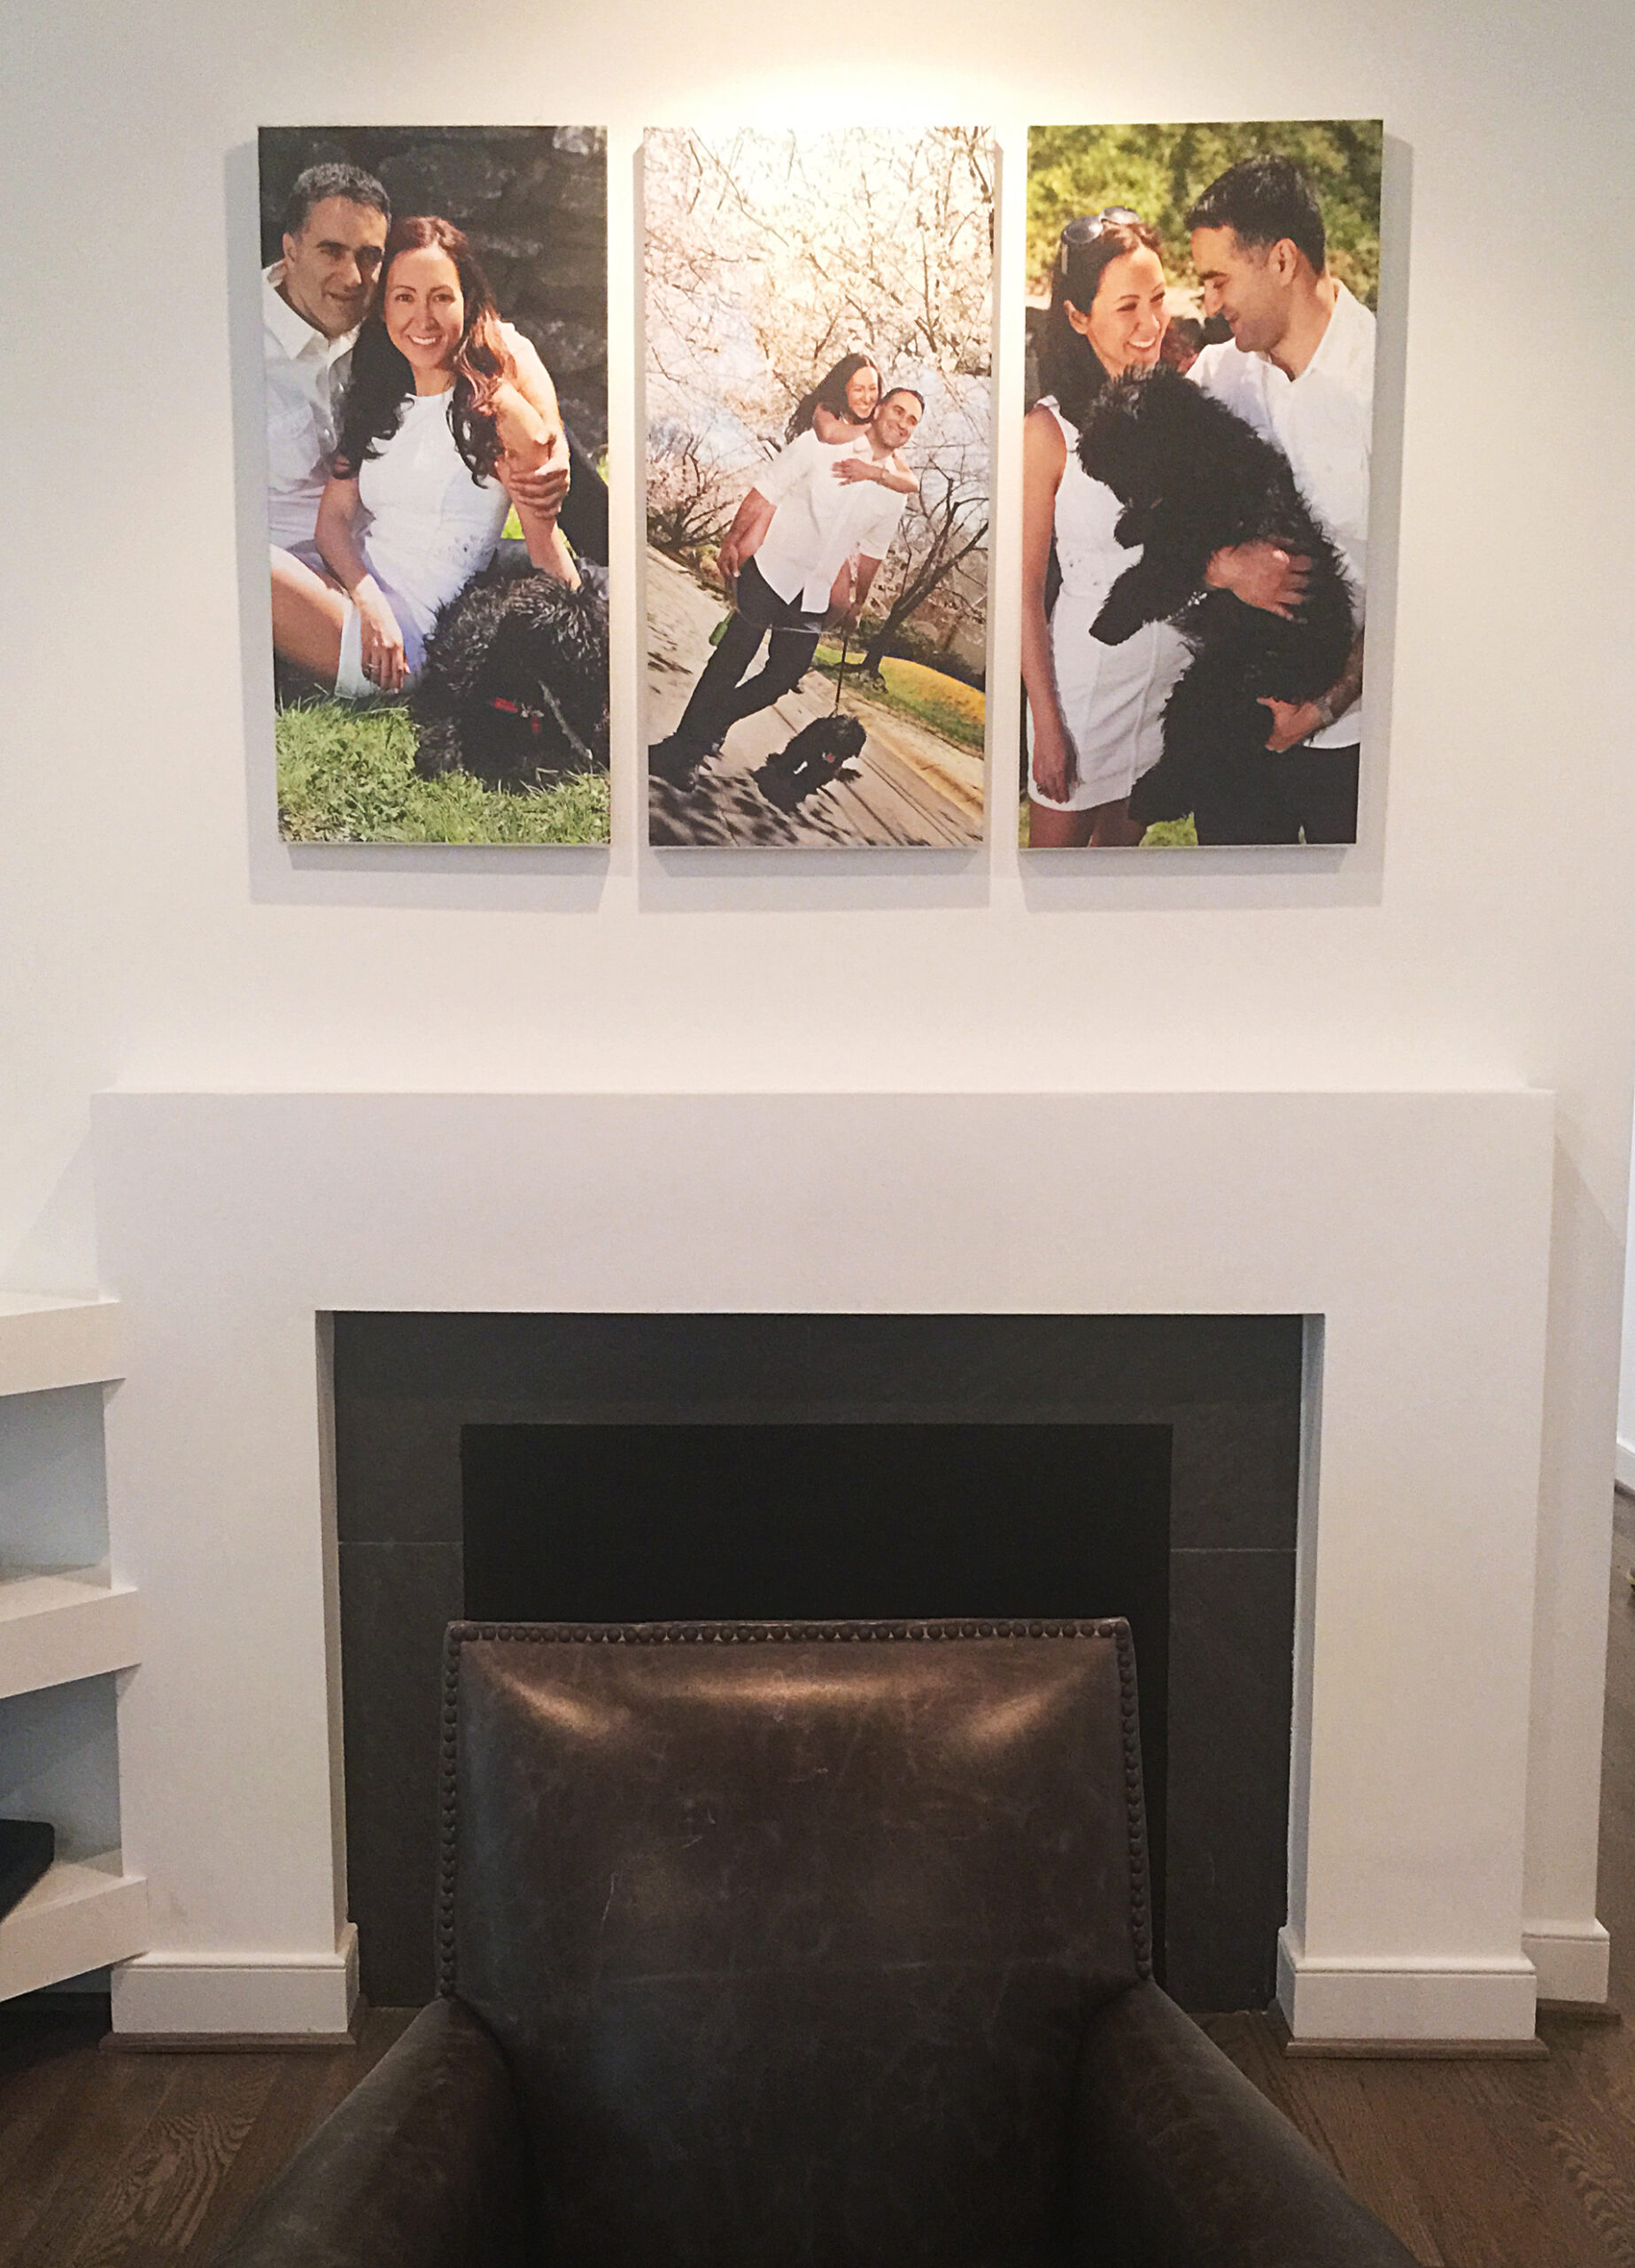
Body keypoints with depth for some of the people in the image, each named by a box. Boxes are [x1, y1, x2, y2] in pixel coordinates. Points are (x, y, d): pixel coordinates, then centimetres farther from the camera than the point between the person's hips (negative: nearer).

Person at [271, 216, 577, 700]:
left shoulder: (495, 404, -2)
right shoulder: (378, 398, 17)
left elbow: (546, 546, -2)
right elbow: (333, 516, 8)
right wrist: (370, 599, -11)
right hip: (352, 591, 6)